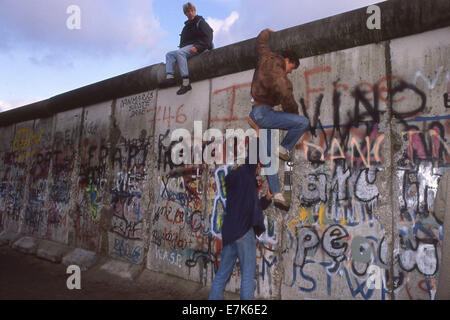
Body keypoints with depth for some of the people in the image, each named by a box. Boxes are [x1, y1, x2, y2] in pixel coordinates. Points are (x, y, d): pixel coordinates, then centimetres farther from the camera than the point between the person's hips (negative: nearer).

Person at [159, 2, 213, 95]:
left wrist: (197, 47, -20)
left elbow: (208, 36, -8)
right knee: (169, 54, -3)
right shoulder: (186, 26, 27)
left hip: (198, 48, -8)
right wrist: (181, 47, 5)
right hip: (187, 48, 8)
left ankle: (186, 83, -46)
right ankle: (170, 76, -27)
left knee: (179, 52, -33)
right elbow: (183, 41, 27)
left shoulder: (200, 22, 5)